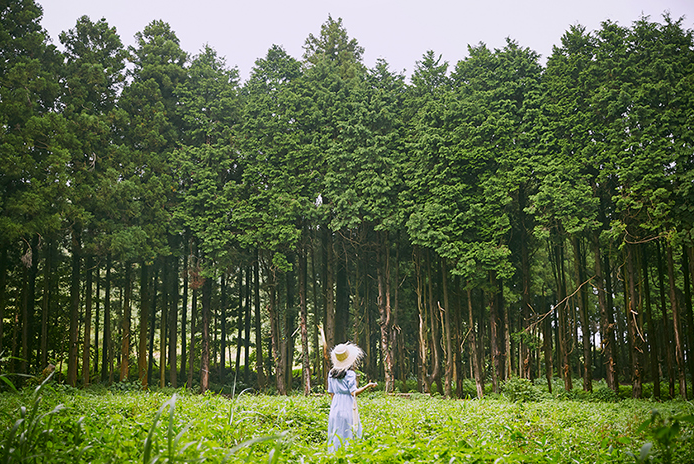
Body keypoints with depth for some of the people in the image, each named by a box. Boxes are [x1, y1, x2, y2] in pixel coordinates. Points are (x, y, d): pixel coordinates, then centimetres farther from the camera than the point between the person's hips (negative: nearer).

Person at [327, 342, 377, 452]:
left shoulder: (331, 374, 5)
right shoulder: (350, 374, -11)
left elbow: (331, 394, 10)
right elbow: (354, 393, -16)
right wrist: (368, 385, -10)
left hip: (335, 407, 5)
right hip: (348, 408, -5)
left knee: (335, 436, 10)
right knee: (348, 435, 0)